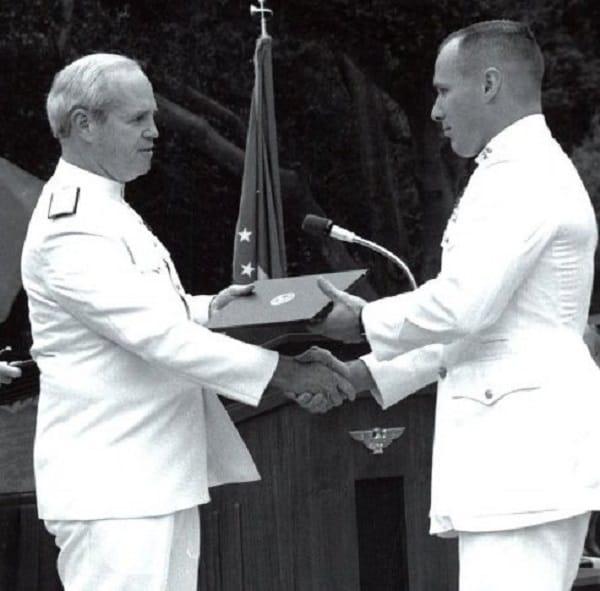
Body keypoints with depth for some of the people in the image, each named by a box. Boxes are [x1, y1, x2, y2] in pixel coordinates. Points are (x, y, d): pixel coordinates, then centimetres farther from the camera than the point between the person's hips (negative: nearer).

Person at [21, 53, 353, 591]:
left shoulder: (108, 211, 16)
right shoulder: (71, 228, -17)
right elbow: (159, 336, -24)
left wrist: (207, 308, 8)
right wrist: (284, 372, -23)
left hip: (161, 480, 10)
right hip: (111, 487, -10)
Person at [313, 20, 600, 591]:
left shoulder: (521, 174, -11)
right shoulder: (530, 172, 23)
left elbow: (461, 305, -20)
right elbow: (473, 326, 25)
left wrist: (365, 322, -3)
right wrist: (366, 373, 20)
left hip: (522, 444, -11)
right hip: (520, 443, 11)